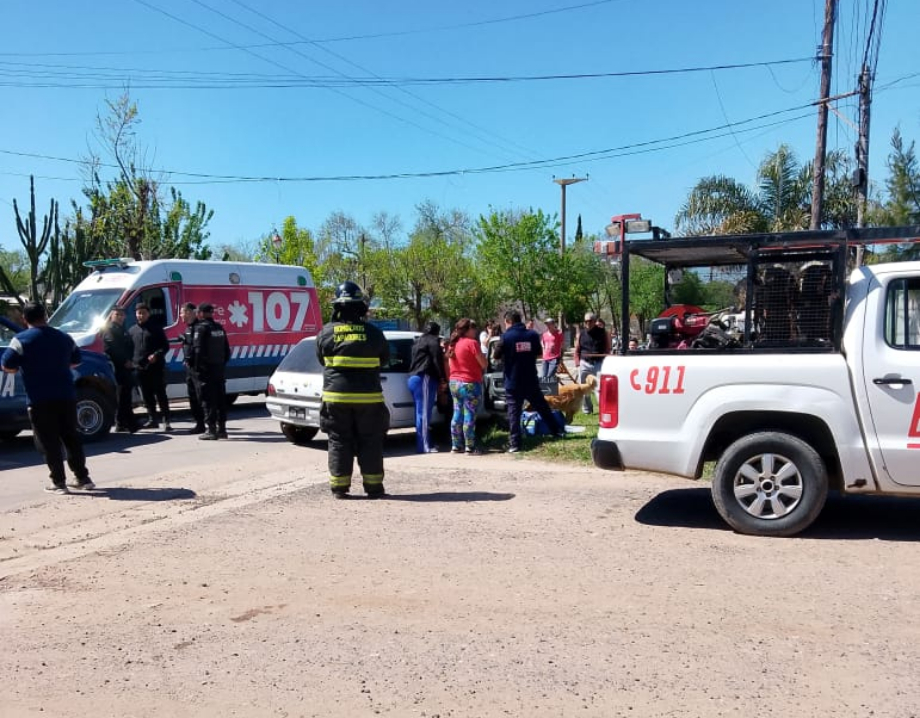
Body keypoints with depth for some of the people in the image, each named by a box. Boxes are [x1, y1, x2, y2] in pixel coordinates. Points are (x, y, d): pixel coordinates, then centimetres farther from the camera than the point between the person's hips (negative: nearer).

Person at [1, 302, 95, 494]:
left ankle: (58, 482, 1)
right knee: (71, 437, 14)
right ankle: (83, 478, 17)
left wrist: (24, 367, 10)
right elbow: (76, 361, 22)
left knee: (48, 441, 2)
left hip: (40, 399, -4)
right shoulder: (63, 337, 11)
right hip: (66, 395, 5)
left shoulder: (21, 340, -6)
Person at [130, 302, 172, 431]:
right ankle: (152, 420, 16)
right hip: (140, 368, 5)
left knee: (161, 394, -5)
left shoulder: (156, 328, 2)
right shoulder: (132, 330, 15)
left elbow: (165, 346, -2)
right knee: (147, 396, 9)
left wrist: (157, 355, -18)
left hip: (156, 367, -5)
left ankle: (166, 421, -5)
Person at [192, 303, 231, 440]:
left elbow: (198, 350, -17)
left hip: (206, 369, -7)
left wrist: (196, 367, -10)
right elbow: (227, 350, 16)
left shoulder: (201, 328, -10)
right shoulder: (220, 328, 13)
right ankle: (221, 428, 15)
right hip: (220, 369, 7)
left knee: (208, 400, -4)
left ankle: (210, 430, -4)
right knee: (220, 399, 10)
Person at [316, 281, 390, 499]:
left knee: (339, 442, 9)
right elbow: (384, 360, 8)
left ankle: (339, 487, 9)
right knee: (370, 443, 8)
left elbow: (321, 360, 10)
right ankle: (373, 486, 11)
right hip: (368, 397, -1)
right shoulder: (373, 333, -5)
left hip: (336, 396, 1)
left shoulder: (326, 333, -3)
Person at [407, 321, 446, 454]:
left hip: (414, 378, 9)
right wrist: (443, 378, -7)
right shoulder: (433, 341, -3)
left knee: (421, 412, 12)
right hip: (425, 379, -9)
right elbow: (437, 360, -10)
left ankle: (424, 444, 15)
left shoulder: (418, 341, 24)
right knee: (424, 413, -11)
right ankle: (424, 446, -13)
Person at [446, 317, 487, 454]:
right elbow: (484, 364, -10)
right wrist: (482, 355, 7)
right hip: (470, 384, -8)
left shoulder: (453, 344, 10)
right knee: (469, 416, -3)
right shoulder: (471, 343, -13)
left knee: (457, 415, 12)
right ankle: (470, 447, 0)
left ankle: (456, 446, 15)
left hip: (454, 383, 8)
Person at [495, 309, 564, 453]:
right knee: (543, 407, 18)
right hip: (531, 381, 4)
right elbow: (538, 353, 14)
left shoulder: (506, 336, -11)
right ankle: (558, 431, 28)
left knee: (513, 412, 0)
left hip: (513, 382, -4)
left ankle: (515, 443, -4)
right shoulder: (533, 334, 2)